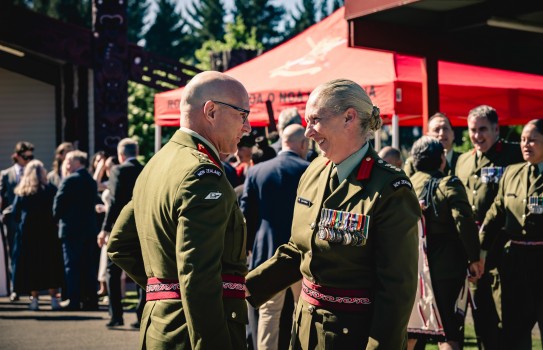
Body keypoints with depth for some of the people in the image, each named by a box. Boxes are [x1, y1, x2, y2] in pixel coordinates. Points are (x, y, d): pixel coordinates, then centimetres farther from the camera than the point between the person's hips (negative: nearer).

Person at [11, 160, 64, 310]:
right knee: (50, 265, 5)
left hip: (27, 233, 1)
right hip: (48, 233, -1)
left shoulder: (21, 192, 1)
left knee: (31, 265, 6)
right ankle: (53, 298, 0)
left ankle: (34, 298, 2)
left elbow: (15, 213, 1)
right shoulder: (50, 189, -4)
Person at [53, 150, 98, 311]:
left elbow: (58, 203, -10)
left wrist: (58, 219, 6)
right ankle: (91, 299, 9)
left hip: (71, 228, -6)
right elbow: (93, 203, 12)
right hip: (90, 228, 7)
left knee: (72, 266, -2)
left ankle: (73, 299, -3)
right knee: (89, 266, 9)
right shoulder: (91, 181, 10)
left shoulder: (69, 180, -11)